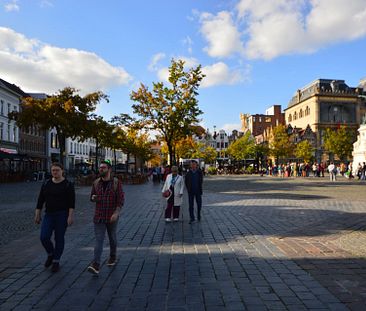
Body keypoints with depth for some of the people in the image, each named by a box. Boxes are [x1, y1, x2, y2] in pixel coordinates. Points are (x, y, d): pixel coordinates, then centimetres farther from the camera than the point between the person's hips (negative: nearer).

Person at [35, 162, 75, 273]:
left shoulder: (68, 185, -8)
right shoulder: (46, 184, 5)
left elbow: (72, 202, -11)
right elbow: (40, 200, 8)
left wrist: (70, 216, -18)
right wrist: (37, 215, 6)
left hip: (62, 215, -4)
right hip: (49, 215, 4)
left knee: (59, 239, 3)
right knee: (44, 237, -5)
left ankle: (56, 261, 19)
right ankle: (50, 254, 23)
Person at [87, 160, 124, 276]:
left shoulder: (116, 182, -8)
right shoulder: (96, 182, 3)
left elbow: (121, 199, -11)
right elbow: (92, 197, 15)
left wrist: (116, 213, -23)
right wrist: (93, 198, -10)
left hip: (111, 217, -2)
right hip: (99, 217, 2)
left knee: (112, 238, 16)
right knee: (98, 240, -7)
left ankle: (113, 257, 38)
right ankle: (96, 265, -12)